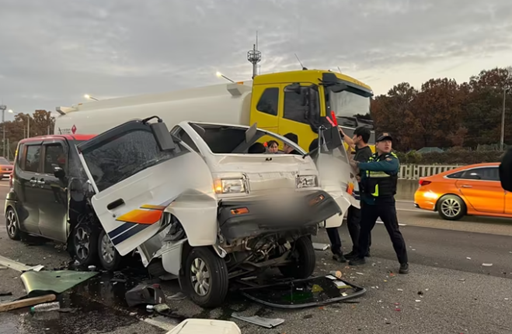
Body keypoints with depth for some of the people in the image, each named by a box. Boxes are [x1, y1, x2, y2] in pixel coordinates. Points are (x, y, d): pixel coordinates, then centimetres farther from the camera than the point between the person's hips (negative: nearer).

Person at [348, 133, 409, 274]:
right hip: (369, 201, 5)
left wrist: (359, 165, -27)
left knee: (394, 233, 0)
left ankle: (404, 262, 9)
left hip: (386, 202, -4)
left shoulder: (393, 160, -7)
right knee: (364, 230, 13)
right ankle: (360, 256, 28)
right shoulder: (370, 159, 9)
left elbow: (380, 166, -28)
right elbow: (364, 179, 14)